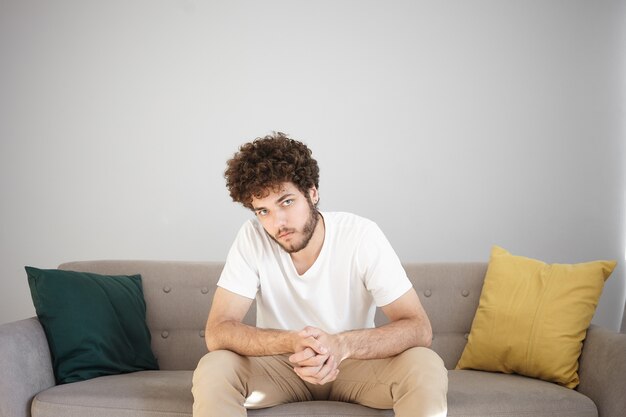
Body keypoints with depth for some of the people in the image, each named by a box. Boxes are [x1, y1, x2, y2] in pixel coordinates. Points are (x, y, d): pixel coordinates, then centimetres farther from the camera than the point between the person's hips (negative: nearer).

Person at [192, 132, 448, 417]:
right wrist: (291, 341, -39)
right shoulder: (252, 238, -16)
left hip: (355, 361, 0)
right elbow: (217, 331, -21)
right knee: (212, 370, -29)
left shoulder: (361, 235, -19)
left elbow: (418, 327, -22)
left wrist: (342, 344, -40)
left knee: (427, 368, -29)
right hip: (279, 363, 0)